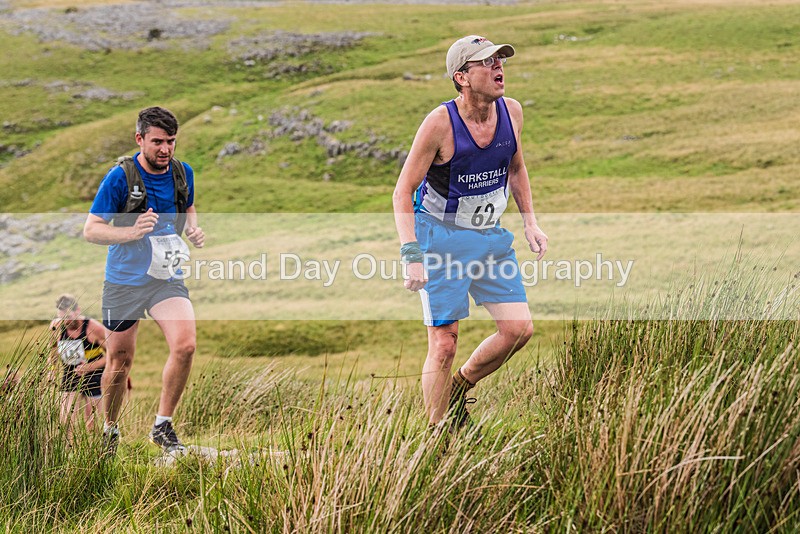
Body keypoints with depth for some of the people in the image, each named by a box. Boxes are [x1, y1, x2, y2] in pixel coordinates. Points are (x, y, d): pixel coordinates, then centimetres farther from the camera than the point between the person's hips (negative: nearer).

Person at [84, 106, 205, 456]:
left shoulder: (183, 173, 0)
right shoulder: (120, 178, -14)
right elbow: (91, 230, -12)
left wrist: (192, 229, -1)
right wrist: (132, 232, -29)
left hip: (166, 278, 3)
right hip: (123, 281, -3)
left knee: (185, 345, -20)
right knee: (120, 362, 7)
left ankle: (162, 426, -6)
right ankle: (110, 428, 33)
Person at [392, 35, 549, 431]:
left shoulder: (512, 112, -4)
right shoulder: (440, 123, -20)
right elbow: (402, 192, -15)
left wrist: (530, 223, 8)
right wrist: (411, 256, -24)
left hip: (490, 236, 6)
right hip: (441, 238, -6)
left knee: (519, 329, -1)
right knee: (444, 344, -7)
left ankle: (460, 389, 24)